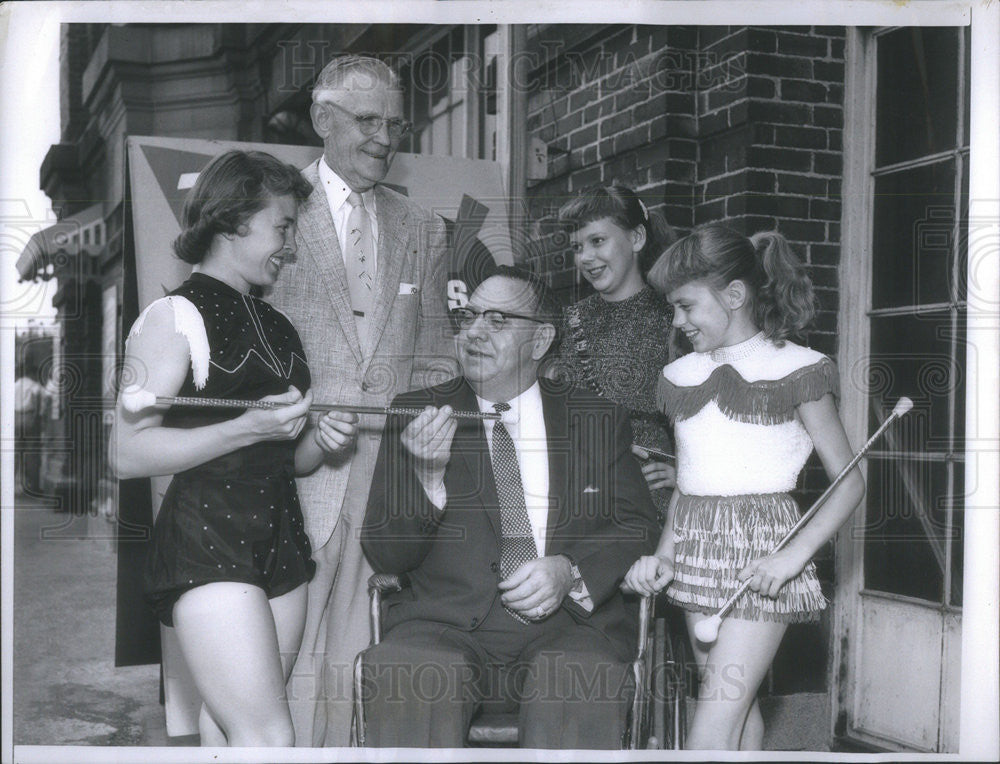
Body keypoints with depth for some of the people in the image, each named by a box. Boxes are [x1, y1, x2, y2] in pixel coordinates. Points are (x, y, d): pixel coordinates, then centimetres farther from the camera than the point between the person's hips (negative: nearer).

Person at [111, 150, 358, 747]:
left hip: (280, 538, 7)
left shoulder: (277, 326, 18)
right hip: (209, 539, -7)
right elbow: (129, 453, -15)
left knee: (231, 727, 8)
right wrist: (249, 428, -19)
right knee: (270, 737, -11)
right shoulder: (175, 317, -5)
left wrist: (320, 440, 4)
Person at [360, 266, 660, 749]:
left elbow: (639, 525, 9)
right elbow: (384, 555, 5)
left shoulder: (599, 421, 12)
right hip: (447, 626, 0)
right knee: (404, 677, -32)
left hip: (567, 624, 0)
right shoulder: (416, 415, 10)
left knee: (586, 680, -33)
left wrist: (570, 571, -10)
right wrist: (425, 474, -14)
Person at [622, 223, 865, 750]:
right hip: (696, 545, 6)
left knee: (713, 726, -10)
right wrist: (663, 556, 1)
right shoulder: (681, 376, 12)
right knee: (736, 707, 11)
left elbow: (850, 482, -4)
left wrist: (793, 557, -16)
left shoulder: (795, 370, -5)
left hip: (761, 549, -6)